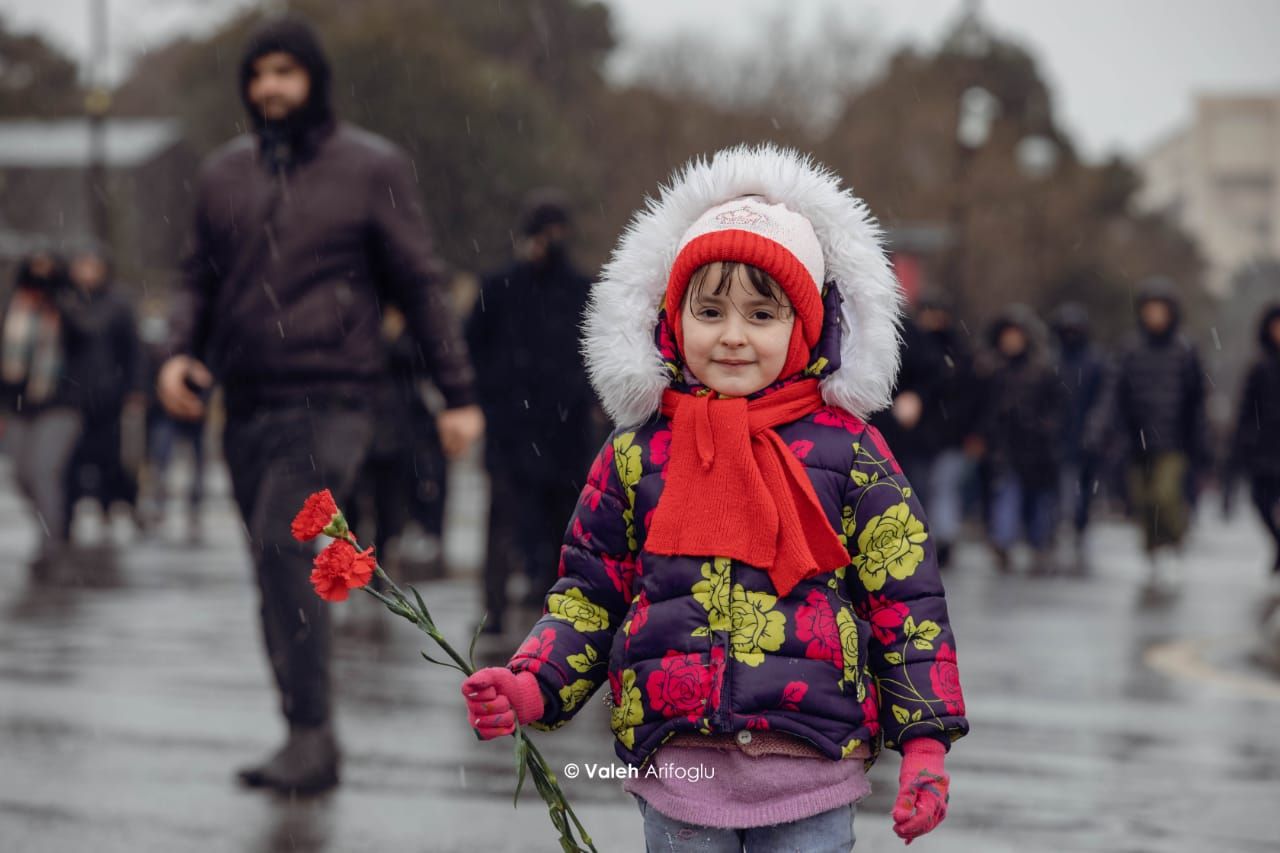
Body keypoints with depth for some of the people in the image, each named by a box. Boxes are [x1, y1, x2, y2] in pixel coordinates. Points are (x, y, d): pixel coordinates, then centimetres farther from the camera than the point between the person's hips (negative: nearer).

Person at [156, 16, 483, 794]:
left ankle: (310, 735, -21)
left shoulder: (372, 168, 1)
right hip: (248, 407, 5)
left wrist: (460, 394, 0)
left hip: (330, 401, -5)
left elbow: (420, 284, 2)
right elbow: (201, 278, 21)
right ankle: (312, 744, 18)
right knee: (281, 577, 8)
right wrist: (181, 353, 1)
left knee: (284, 545, -22)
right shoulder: (225, 174, 13)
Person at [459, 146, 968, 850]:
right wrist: (531, 686, -4)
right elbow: (591, 592, 12)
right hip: (675, 759, 2)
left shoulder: (847, 449, 1)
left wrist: (924, 743, -2)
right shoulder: (638, 452, 6)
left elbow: (904, 597, 3)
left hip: (810, 768, -1)